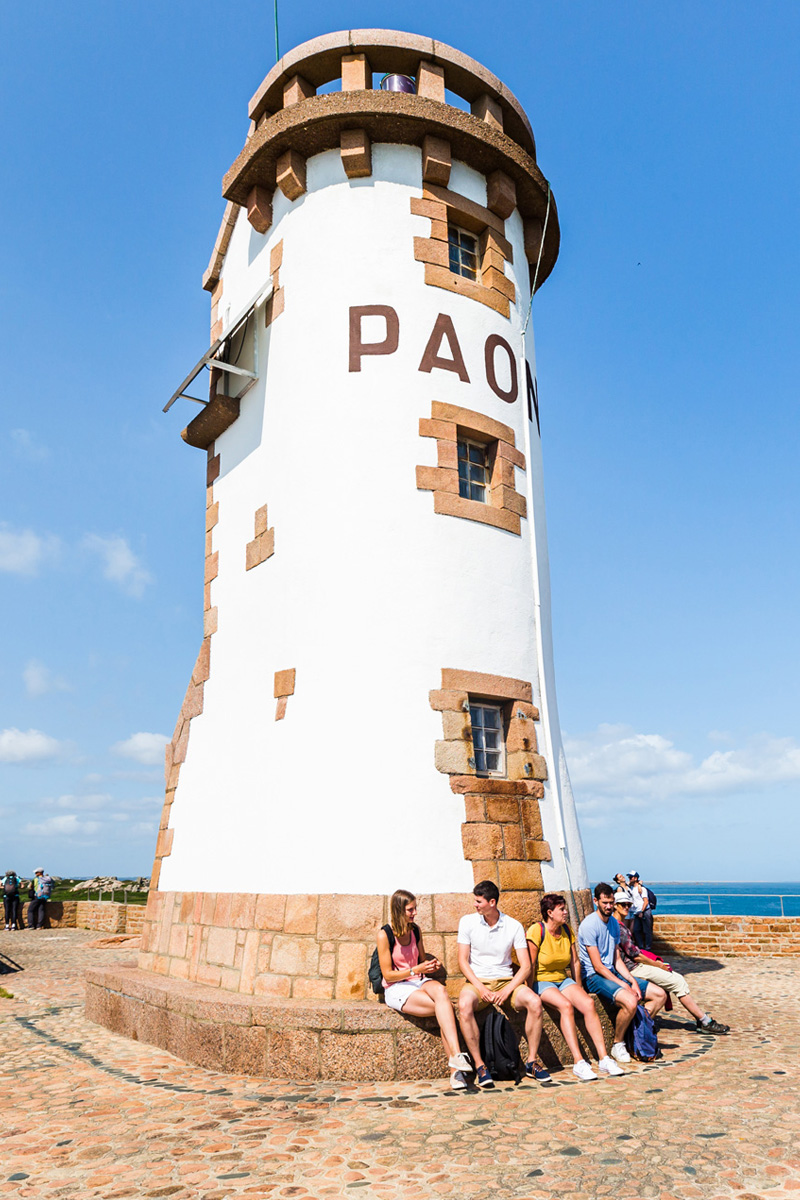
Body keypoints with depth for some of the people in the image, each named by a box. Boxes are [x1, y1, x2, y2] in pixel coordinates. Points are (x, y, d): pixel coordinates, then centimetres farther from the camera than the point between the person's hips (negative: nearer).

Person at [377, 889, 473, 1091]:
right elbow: (388, 975, -9)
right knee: (444, 1007, -28)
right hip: (397, 989, -4)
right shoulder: (384, 934, -9)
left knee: (440, 990, -32)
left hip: (419, 982, 4)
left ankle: (455, 1068, -37)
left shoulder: (415, 930, 9)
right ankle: (456, 1065, -29)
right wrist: (416, 969, -19)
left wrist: (431, 965, -3)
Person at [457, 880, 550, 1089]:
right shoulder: (468, 922, -1)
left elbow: (526, 966, -2)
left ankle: (532, 1061, -9)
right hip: (477, 981, -1)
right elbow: (462, 961, -2)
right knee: (464, 1005, -34)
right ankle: (479, 1065, -20)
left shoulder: (514, 926, -1)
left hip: (506, 980, 1)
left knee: (534, 1002, -27)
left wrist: (507, 990, -16)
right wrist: (480, 987, -16)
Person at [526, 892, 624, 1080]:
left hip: (563, 979, 6)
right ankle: (578, 1063, -31)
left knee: (588, 1003, -21)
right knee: (566, 1005, -32)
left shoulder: (567, 930, 6)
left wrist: (577, 988, 10)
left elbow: (574, 962, 13)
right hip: (541, 981, -6)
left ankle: (604, 1059, -20)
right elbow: (530, 965, -14)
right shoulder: (537, 930, -14)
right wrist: (531, 994, -16)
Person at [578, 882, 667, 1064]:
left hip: (613, 973, 9)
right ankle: (617, 1044, -9)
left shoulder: (614, 923, 10)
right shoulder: (589, 925, -17)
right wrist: (624, 986, -18)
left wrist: (632, 981, -2)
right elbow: (598, 966, -18)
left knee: (660, 995, 3)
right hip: (594, 977, -9)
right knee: (630, 1001, -33)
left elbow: (617, 959, 13)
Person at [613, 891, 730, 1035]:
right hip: (634, 969, -10)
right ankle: (705, 1021, -2)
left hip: (638, 965, 10)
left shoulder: (622, 925, 16)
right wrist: (658, 965, -5)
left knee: (678, 978, 6)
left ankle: (702, 1020, 6)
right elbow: (635, 956, -16)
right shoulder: (618, 927, -17)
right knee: (678, 983, -10)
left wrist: (656, 961, 9)